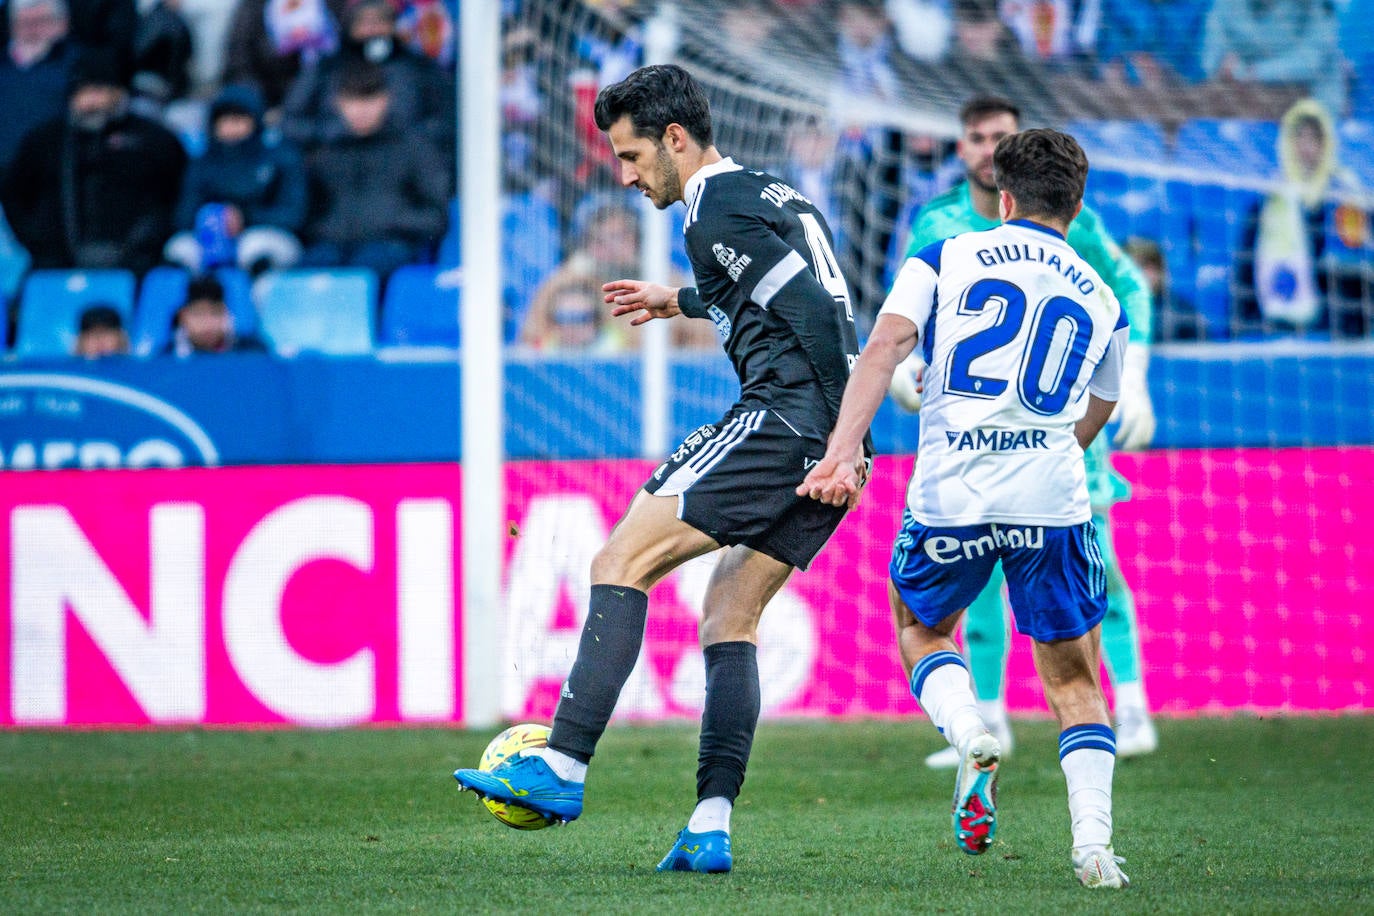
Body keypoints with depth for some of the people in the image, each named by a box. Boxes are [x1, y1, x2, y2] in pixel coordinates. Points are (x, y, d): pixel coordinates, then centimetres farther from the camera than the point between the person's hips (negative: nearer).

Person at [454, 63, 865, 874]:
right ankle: (711, 829, 2)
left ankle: (563, 767, -16)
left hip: (781, 420, -10)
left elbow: (815, 308, -17)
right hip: (825, 450, 10)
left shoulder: (716, 214, -7)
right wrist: (682, 302, 42)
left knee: (621, 562, -9)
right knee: (729, 616, 11)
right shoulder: (775, 194, 23)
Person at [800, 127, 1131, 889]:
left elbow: (885, 346, -8)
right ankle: (1093, 842, -5)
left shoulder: (945, 258, 9)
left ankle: (970, 737, -6)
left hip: (950, 497, -1)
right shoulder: (1100, 300, 18)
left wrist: (845, 451, -17)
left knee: (921, 630, 24)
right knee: (1073, 678, 13)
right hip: (1052, 500, 1)